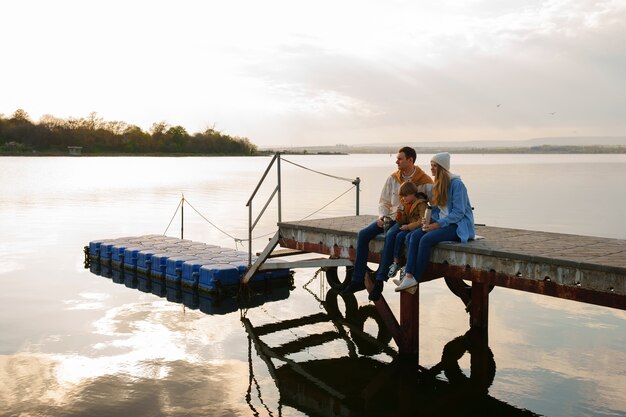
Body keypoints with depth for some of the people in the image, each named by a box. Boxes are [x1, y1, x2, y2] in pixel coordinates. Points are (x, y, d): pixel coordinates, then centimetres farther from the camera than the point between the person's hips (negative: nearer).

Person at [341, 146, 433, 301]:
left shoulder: (425, 181, -5)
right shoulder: (392, 178, 9)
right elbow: (384, 201, 16)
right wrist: (382, 216, -4)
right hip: (391, 217, 6)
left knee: (390, 236, -36)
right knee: (363, 234, -15)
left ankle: (380, 281, -29)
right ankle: (358, 280, -11)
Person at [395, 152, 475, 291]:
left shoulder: (456, 184, -12)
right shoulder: (437, 184, 14)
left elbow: (458, 212, -17)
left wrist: (438, 224, -19)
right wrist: (432, 222, -3)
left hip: (458, 225, -8)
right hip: (441, 222, 8)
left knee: (426, 239, -29)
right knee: (413, 236, -18)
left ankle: (416, 278, -20)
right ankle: (409, 275, -30)